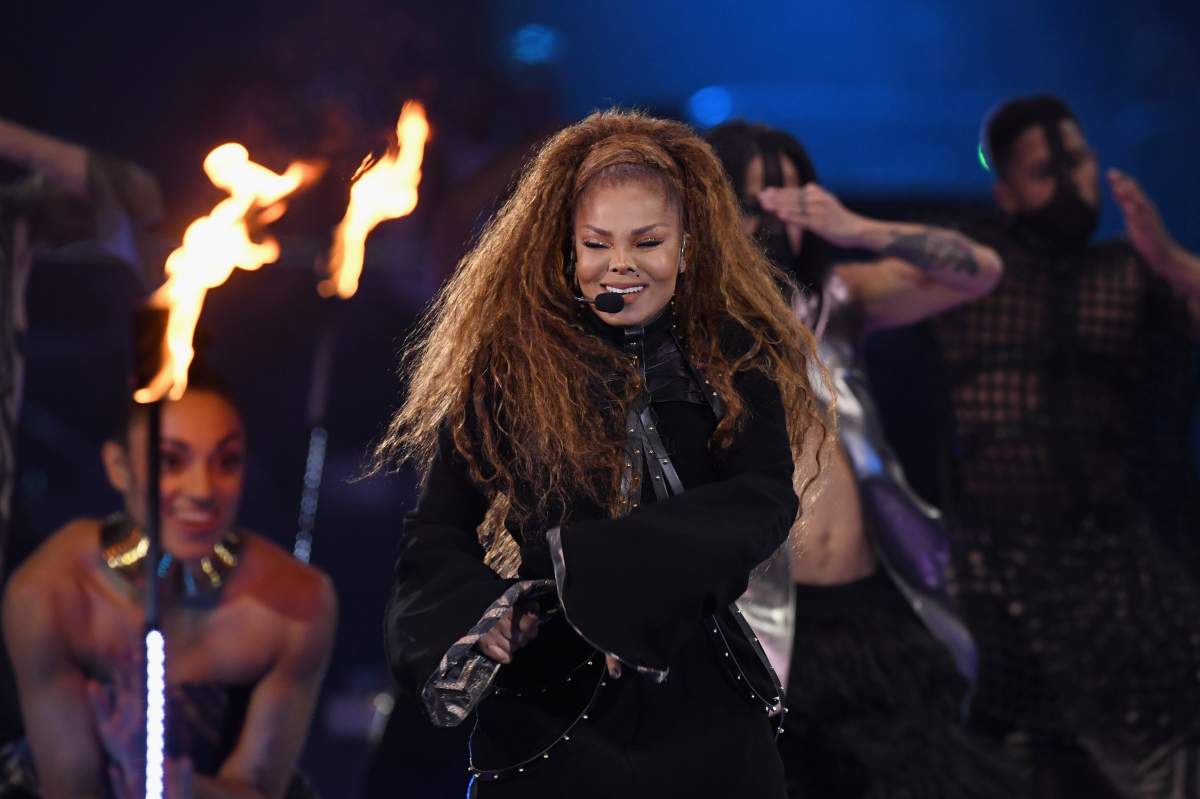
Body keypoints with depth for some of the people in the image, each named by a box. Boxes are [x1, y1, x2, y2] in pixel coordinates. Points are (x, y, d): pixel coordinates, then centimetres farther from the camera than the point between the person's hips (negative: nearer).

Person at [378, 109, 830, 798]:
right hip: (550, 709, -1)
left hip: (704, 712, 2)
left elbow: (767, 501, -13)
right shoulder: (508, 363, -2)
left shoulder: (732, 360, 1)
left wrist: (587, 561, -25)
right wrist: (480, 615, -23)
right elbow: (439, 535, -1)